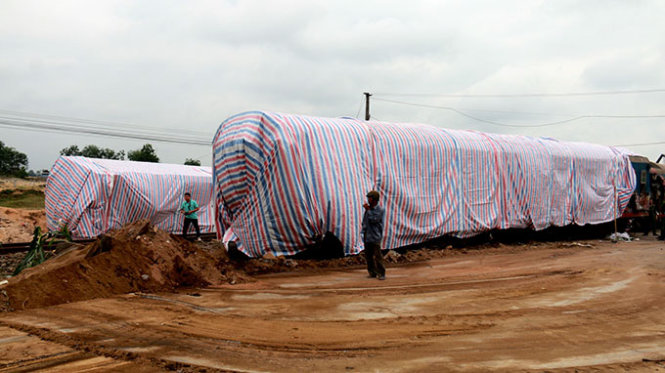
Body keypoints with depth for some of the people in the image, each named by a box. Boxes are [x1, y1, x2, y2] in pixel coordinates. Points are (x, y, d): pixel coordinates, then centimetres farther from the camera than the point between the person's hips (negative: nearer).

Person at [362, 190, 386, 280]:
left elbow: (373, 220, -18)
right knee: (368, 256, 9)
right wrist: (364, 230, 7)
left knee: (377, 256, -7)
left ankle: (381, 273, 1)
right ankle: (372, 272, 19)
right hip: (367, 236, 6)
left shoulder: (380, 210, -6)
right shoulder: (368, 208, 11)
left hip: (375, 236, -6)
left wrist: (368, 210, -12)